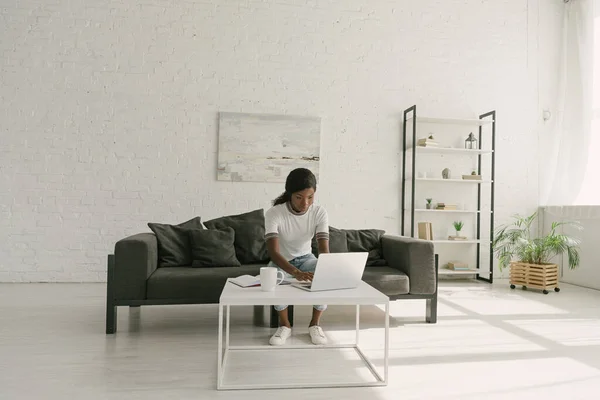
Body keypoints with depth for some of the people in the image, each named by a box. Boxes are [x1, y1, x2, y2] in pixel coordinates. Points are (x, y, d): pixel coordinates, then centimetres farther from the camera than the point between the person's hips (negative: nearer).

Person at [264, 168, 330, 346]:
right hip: (282, 261, -2)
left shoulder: (320, 213, -18)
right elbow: (273, 252, -36)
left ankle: (315, 323, -6)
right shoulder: (273, 213, -27)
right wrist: (296, 272, -54)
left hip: (306, 258, 2)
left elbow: (324, 249, -25)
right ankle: (284, 325, -11)